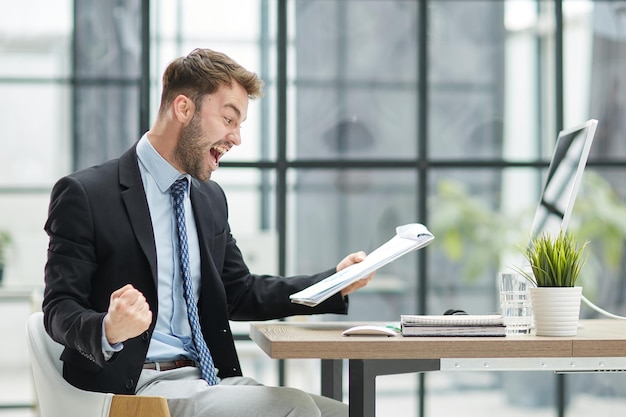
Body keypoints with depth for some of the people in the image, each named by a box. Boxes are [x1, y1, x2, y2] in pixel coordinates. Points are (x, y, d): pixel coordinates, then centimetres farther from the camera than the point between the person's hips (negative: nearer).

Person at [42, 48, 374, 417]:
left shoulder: (210, 199, 18)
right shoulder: (85, 195, -4)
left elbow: (240, 293, 24)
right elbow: (60, 309, -7)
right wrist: (109, 331, -31)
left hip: (210, 378, 8)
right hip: (138, 385, -7)